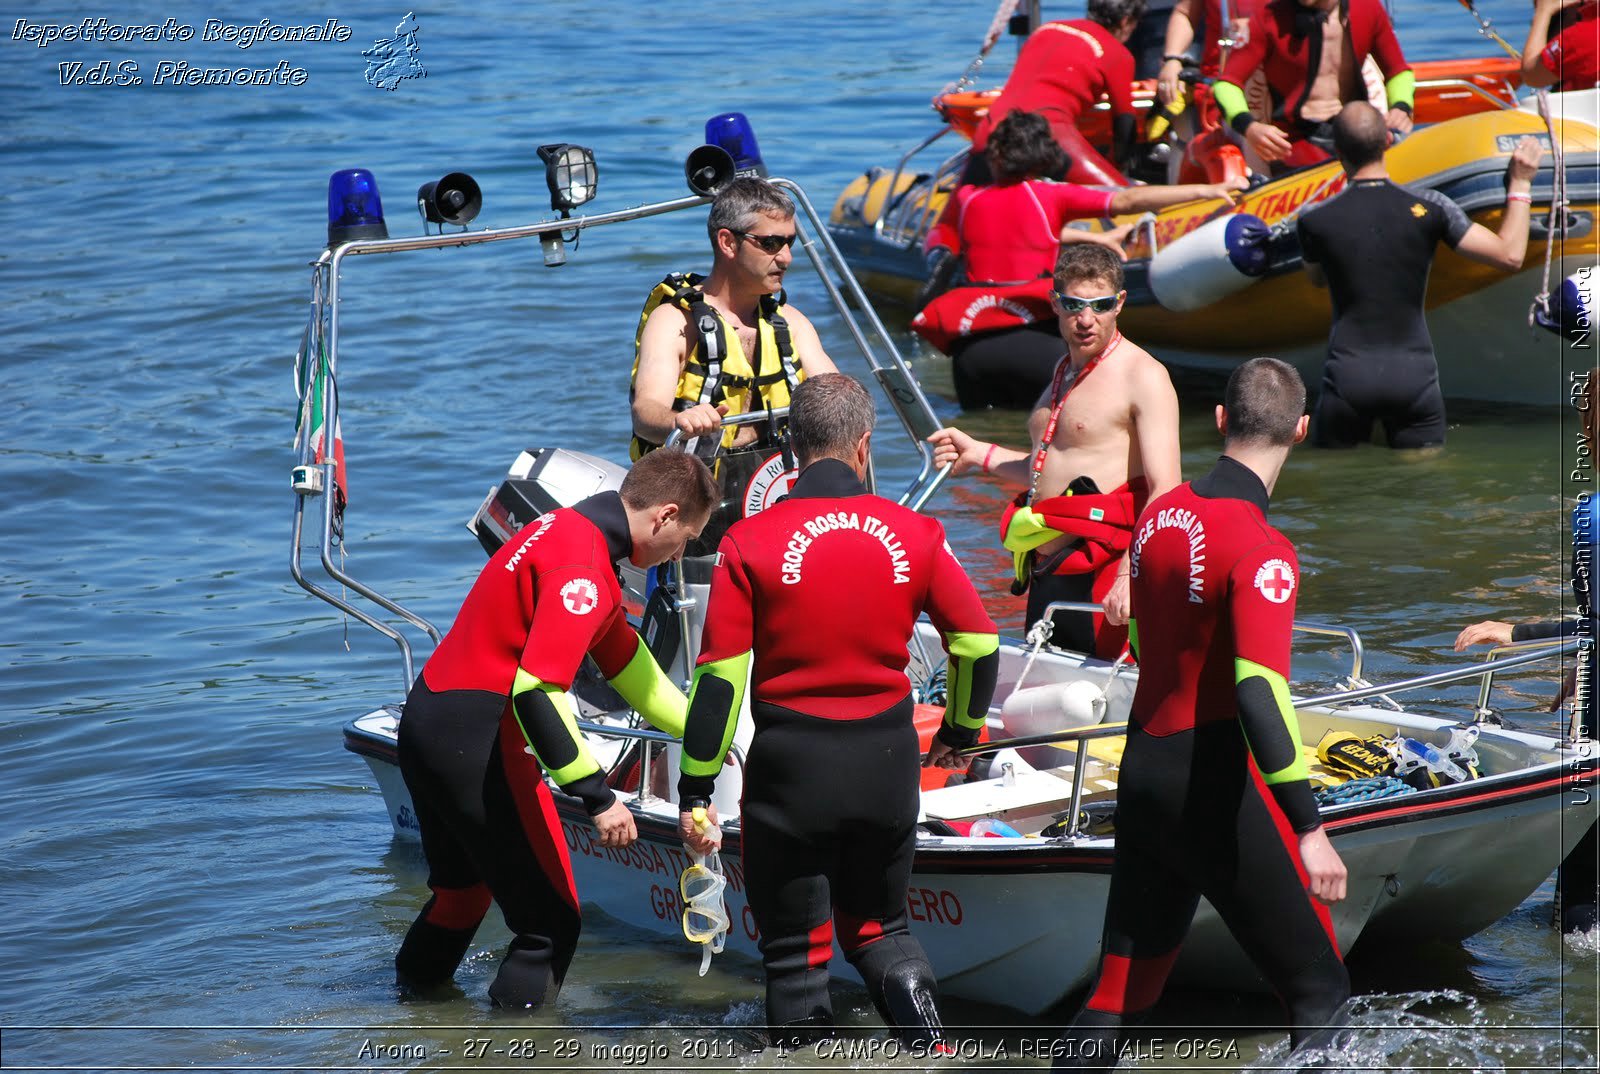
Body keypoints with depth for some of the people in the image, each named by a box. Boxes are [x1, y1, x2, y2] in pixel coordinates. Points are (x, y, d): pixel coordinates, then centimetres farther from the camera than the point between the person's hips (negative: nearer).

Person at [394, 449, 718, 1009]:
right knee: (551, 920, 0)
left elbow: (622, 657, 24)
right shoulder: (583, 568, -20)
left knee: (464, 888, 29)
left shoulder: (569, 528, 12)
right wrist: (598, 796, -25)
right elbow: (537, 691, -28)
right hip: (480, 746, -10)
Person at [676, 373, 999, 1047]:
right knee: (879, 926, 22)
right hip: (888, 763, 3)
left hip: (791, 765, -3)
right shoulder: (915, 535, -3)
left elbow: (720, 676, -10)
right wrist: (961, 732, 23)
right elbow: (978, 646, 4)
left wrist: (695, 791, -3)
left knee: (795, 948, 9)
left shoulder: (751, 543, -9)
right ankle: (932, 1046, 6)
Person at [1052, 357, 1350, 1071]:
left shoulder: (1159, 515, 5)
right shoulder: (1261, 550, -17)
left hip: (1142, 770, 7)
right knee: (1319, 991, 1)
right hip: (1219, 782, -7)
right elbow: (1260, 692, -26)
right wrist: (1308, 831, -27)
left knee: (1119, 993, 12)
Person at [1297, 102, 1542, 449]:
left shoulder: (1314, 222, -6)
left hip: (1349, 377, -1)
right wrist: (1520, 184, 8)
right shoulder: (1429, 208, -7)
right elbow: (1510, 256, -4)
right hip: (1414, 375, 1)